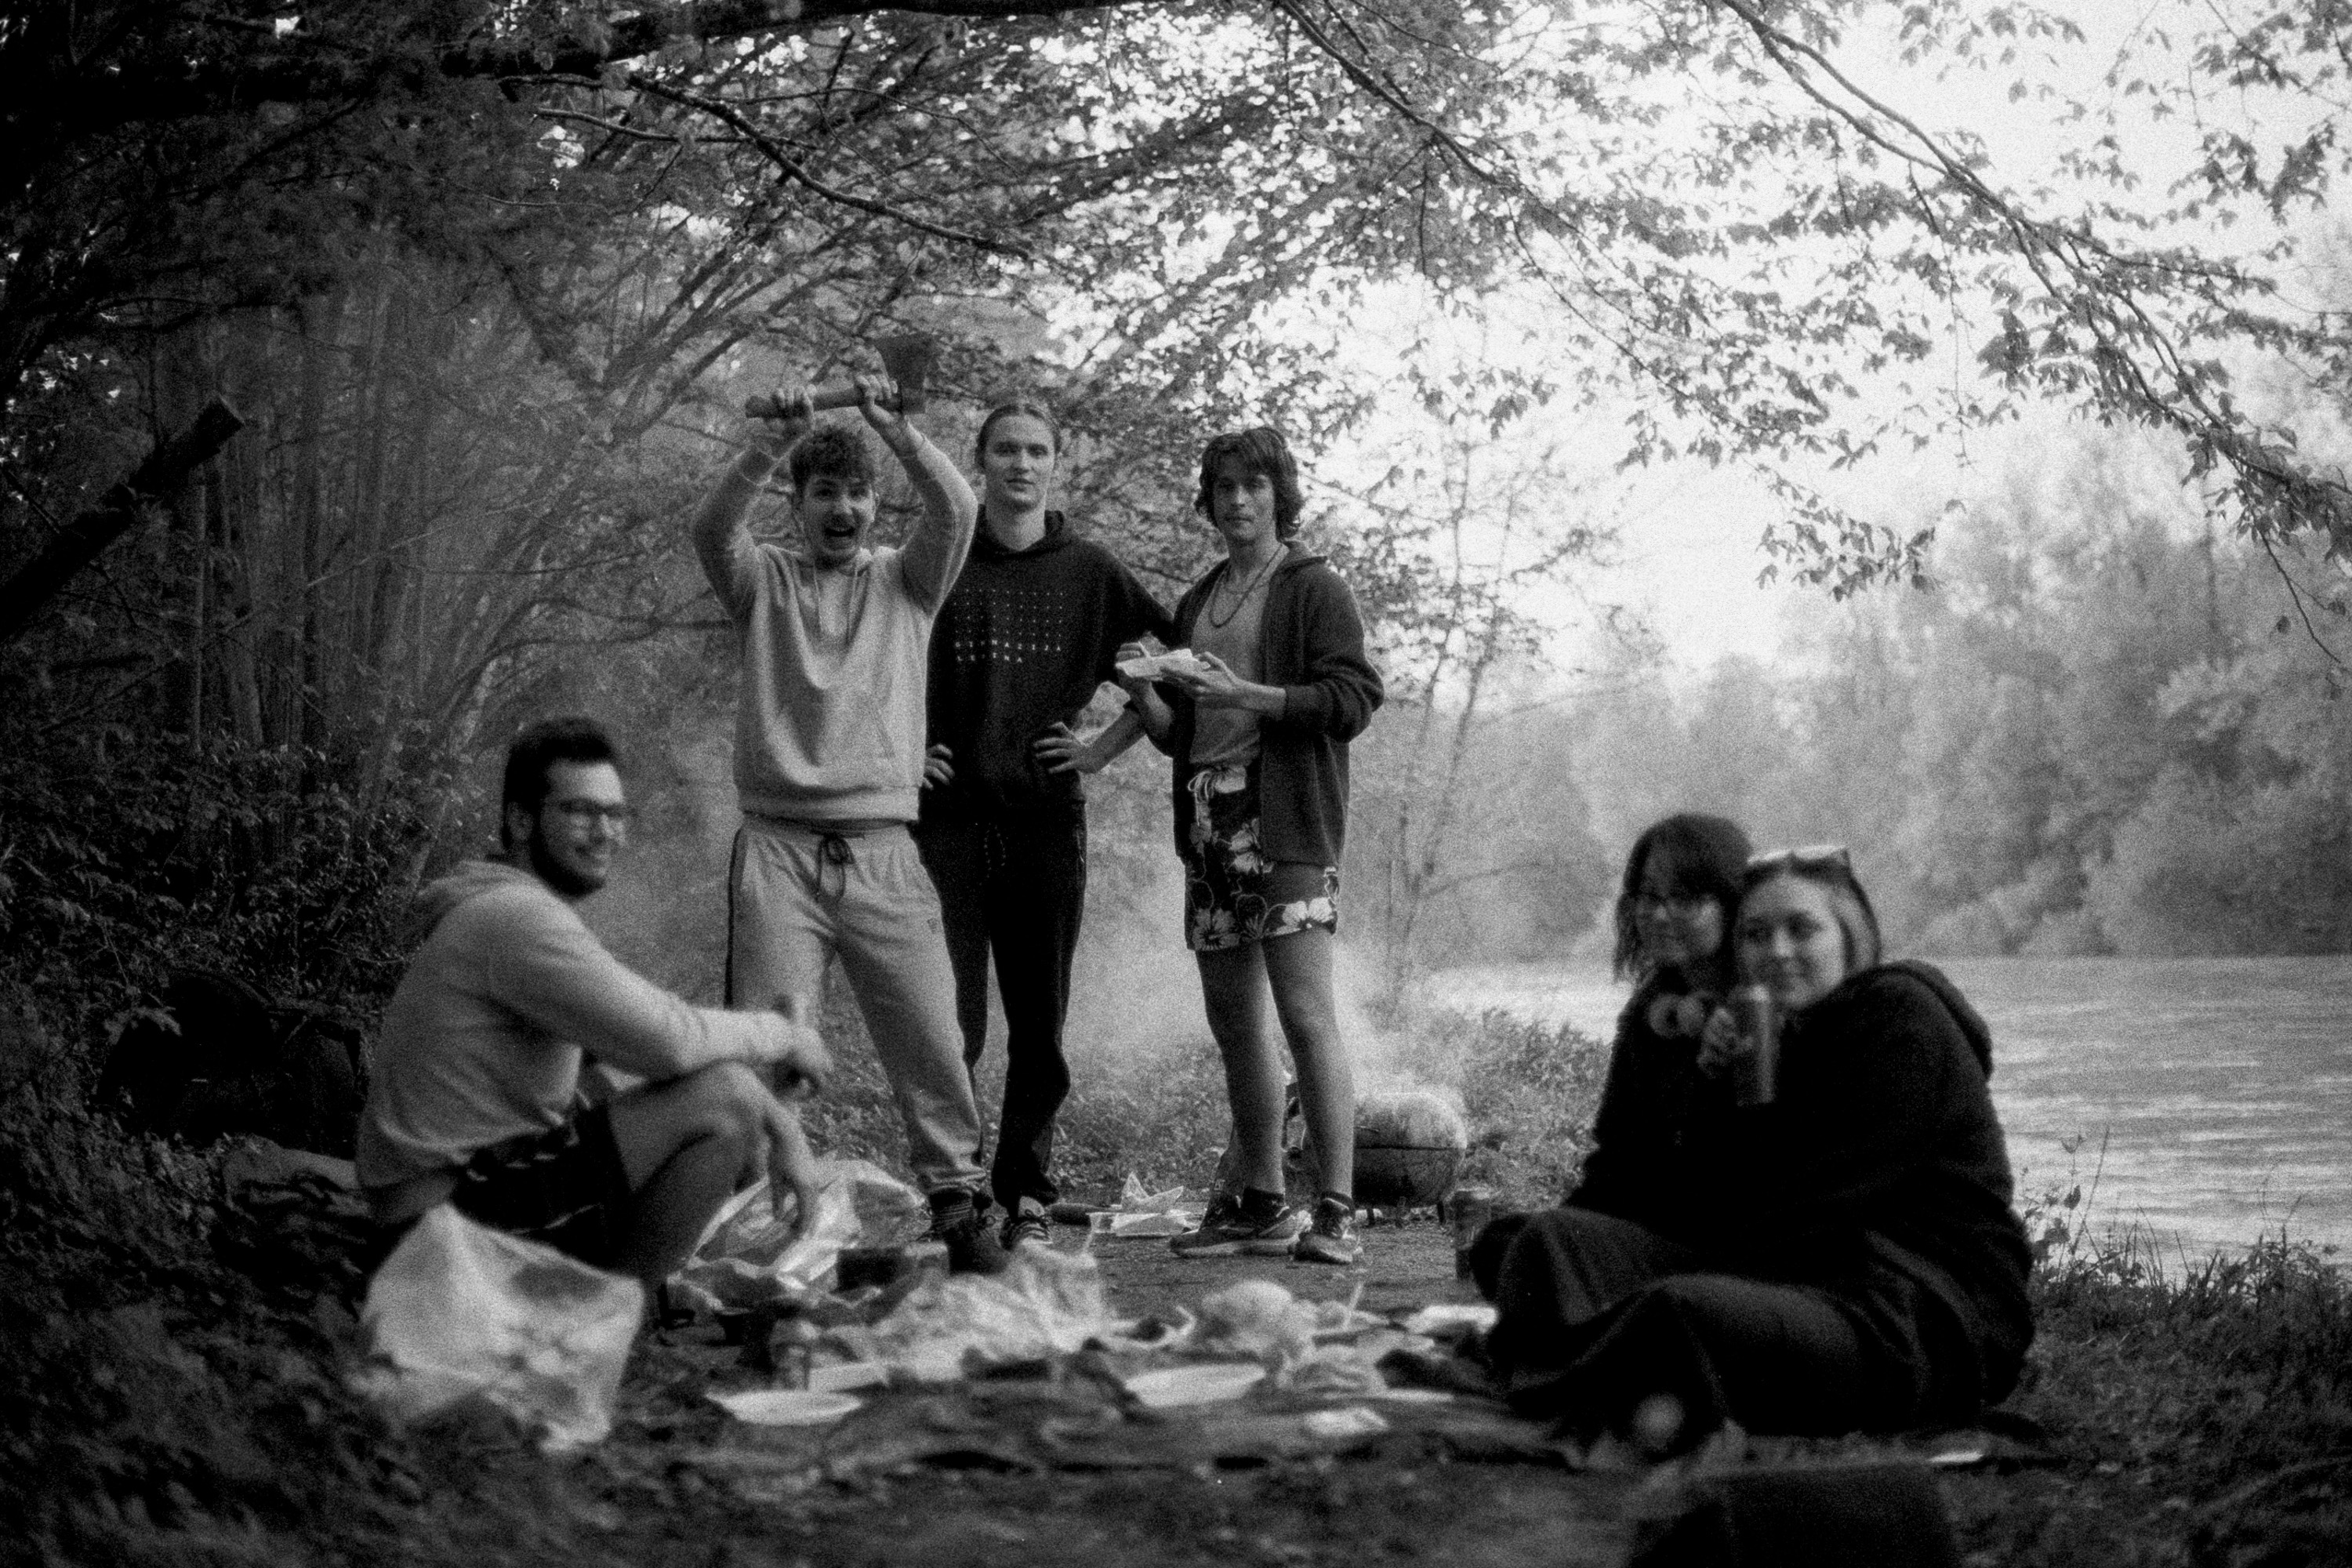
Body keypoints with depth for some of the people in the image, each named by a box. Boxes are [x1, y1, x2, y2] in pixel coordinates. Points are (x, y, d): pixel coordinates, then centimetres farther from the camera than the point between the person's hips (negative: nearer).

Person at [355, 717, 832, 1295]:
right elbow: (667, 1042, -23)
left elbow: (654, 1027, 14)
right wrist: (779, 1034, -5)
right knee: (725, 1098, -18)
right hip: (465, 1219, -10)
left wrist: (779, 1124, 2)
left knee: (743, 1138, 14)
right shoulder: (518, 918, -18)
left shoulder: (545, 914, 15)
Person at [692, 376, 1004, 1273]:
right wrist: (773, 446, -23)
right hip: (778, 847, -1)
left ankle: (958, 1204, 10)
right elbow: (711, 531, -10)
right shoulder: (761, 582, 11)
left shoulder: (905, 582, 14)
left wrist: (895, 431, -17)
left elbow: (956, 510, -4)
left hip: (883, 851, 1)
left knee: (929, 1038, 0)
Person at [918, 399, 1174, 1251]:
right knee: (951, 1022, -6)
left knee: (1040, 1025, 4)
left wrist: (1104, 747, 8)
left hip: (1047, 816, 2)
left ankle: (1026, 1199, 13)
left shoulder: (1090, 571, 8)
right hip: (949, 815, -1)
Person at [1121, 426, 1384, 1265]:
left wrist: (1242, 694, -16)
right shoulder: (1195, 603, 22)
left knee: (1305, 1014, -12)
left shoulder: (1315, 590, 2)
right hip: (1208, 820, 7)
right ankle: (1261, 1206, 16)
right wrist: (1142, 692, 2)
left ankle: (1336, 1211, -11)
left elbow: (1352, 699, -9)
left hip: (1287, 820, -7)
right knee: (1232, 1023, 8)